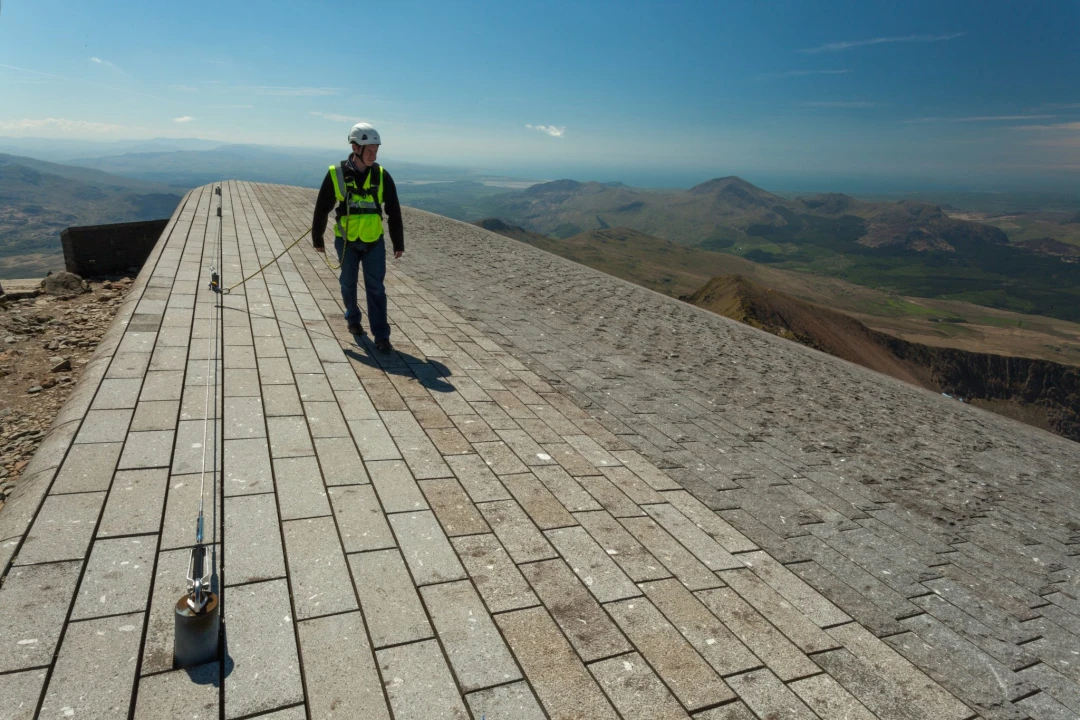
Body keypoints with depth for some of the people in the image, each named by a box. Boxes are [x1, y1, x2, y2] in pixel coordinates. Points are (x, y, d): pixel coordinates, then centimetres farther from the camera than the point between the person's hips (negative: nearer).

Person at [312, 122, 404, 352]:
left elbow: (394, 212, 4)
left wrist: (398, 243, 7)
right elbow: (322, 209, 1)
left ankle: (381, 336, -1)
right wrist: (317, 238, 7)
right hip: (346, 241, 0)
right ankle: (353, 318, 40)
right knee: (348, 284, 15)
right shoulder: (336, 174, -8)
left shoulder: (382, 176, -3)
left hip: (374, 242, 0)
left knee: (376, 288, -3)